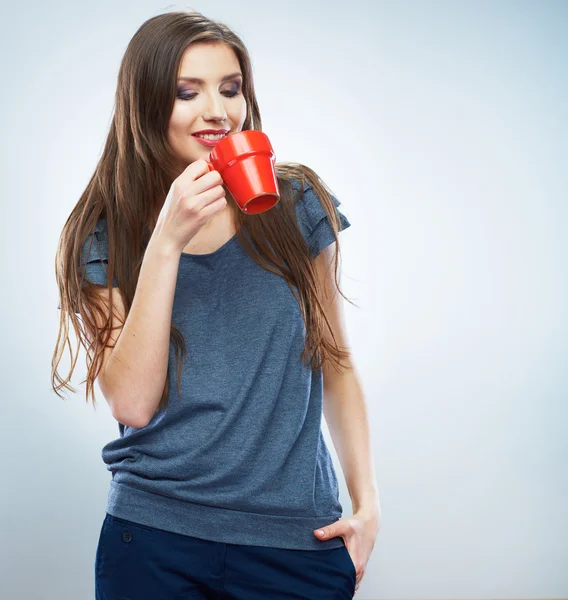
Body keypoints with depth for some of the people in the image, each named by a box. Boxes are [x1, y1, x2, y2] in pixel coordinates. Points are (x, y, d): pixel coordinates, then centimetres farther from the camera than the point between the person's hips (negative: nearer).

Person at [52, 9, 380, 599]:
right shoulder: (104, 237, -2)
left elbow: (335, 362, 8)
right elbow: (133, 404, -14)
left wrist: (367, 502, 1)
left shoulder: (295, 204, 1)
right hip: (154, 539, -1)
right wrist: (166, 243, -19)